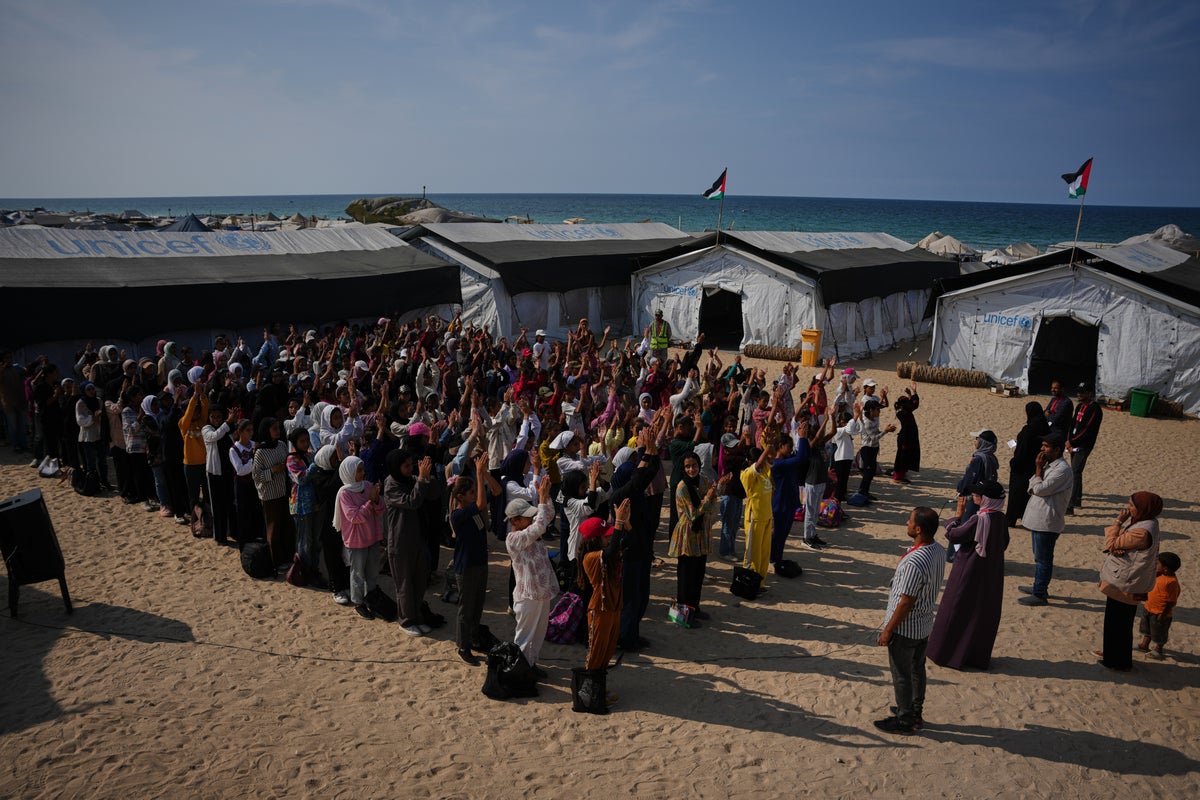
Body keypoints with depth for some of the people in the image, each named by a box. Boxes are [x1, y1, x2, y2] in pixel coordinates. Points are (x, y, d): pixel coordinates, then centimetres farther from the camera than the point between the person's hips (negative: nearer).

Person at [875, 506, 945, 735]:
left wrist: (888, 630, -15)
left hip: (905, 628, -8)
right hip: (924, 624, 8)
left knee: (902, 675, 10)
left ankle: (905, 720, 26)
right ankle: (916, 712, 41)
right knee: (917, 669, 24)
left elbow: (905, 604, -27)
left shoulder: (914, 562, -34)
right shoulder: (939, 551, -6)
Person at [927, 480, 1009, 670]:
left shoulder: (978, 520, -25)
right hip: (992, 574, 7)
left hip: (969, 573, -7)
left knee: (956, 611, 8)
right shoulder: (1001, 518, -4)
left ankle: (947, 653, 18)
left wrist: (958, 513, -9)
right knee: (984, 613, 17)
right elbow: (1004, 544, 9)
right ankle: (979, 656, 27)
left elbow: (952, 535, -17)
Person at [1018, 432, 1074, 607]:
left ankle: (1040, 595, 7)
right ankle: (1039, 587, 34)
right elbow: (1032, 486, 11)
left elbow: (1040, 489, -22)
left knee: (1043, 558, -1)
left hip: (1047, 521, -10)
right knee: (1039, 556, 21)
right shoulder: (1049, 465, 11)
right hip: (1038, 518, 10)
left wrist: (1038, 469, -12)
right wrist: (1039, 468, -8)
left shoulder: (1062, 469, -20)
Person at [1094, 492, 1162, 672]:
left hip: (1124, 585, -10)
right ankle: (1111, 653, 41)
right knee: (1114, 620, 24)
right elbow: (1116, 543, 4)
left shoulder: (1142, 532, -30)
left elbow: (1111, 544, -22)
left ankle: (1120, 663, 22)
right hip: (1122, 581, 10)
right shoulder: (1139, 522, 1)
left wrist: (1118, 521, -16)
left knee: (1119, 623, 7)